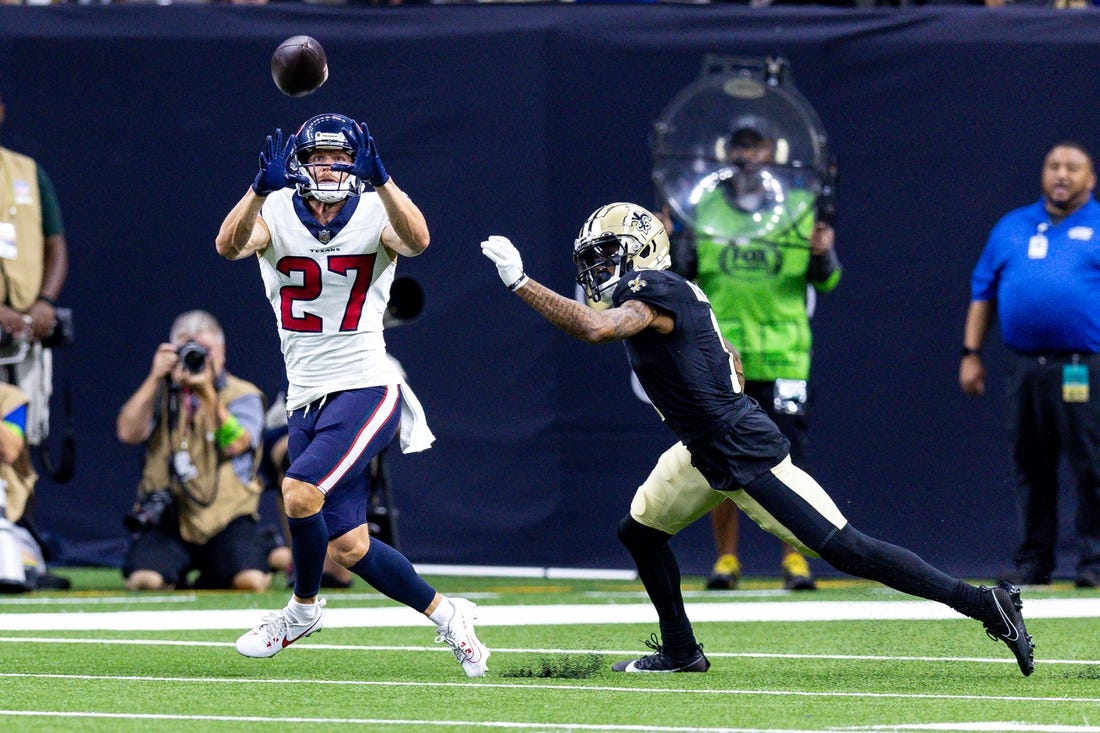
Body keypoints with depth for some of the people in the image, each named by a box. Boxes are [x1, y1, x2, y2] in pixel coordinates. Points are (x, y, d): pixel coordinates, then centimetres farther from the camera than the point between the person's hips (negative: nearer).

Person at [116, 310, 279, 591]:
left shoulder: (243, 396, 5)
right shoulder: (160, 394, 13)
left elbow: (234, 445, -15)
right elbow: (128, 433, -5)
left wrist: (207, 394, -24)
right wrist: (155, 378, -10)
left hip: (225, 517, -1)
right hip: (169, 519, 1)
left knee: (251, 581, -25)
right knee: (144, 580, -26)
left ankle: (212, 574, 12)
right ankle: (176, 574, 12)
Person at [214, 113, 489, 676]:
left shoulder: (376, 215, -4)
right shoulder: (275, 215, 0)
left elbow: (416, 241, -26)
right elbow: (230, 246, -21)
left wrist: (379, 180, -40)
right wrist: (262, 187, -37)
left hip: (366, 390, -4)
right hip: (307, 399, 4)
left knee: (300, 495, -23)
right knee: (348, 548, 4)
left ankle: (303, 607, 4)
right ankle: (444, 614, 26)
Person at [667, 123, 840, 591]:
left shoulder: (799, 207, 9)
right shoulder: (703, 209, 10)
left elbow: (825, 281, 10)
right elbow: (680, 275, 10)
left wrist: (823, 255, -11)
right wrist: (668, 246, -9)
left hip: (782, 356, -1)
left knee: (788, 462, -4)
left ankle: (793, 557, 3)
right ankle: (725, 557, 10)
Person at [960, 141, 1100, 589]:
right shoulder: (1012, 228, 17)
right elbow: (983, 292, 18)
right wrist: (971, 354, 10)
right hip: (1025, 366, 4)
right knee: (1031, 469, 6)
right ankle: (1032, 562, 12)